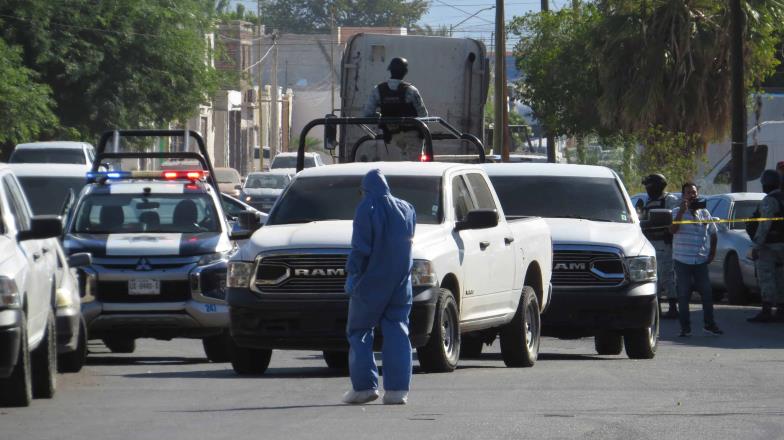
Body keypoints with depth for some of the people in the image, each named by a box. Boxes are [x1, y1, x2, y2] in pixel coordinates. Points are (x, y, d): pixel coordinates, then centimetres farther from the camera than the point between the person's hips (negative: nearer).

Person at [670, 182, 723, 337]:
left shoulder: (704, 213, 12)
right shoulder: (677, 212, 1)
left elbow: (713, 234, 20)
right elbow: (673, 229, -16)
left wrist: (712, 252, 11)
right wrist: (682, 211, -20)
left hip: (701, 260, 3)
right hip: (682, 260, -3)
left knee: (707, 293, 2)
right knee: (683, 295, -1)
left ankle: (709, 324, 13)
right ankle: (685, 327, 4)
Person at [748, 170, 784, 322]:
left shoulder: (769, 201, -14)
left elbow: (764, 225, -20)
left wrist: (756, 246, -19)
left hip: (769, 245, -9)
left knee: (766, 277, -9)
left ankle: (766, 311, -14)